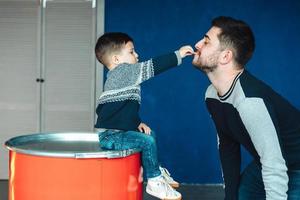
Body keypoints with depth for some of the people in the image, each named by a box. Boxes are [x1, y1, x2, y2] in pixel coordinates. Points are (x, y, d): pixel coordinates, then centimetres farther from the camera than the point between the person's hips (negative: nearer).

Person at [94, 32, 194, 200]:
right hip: (109, 135, -11)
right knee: (148, 141, -20)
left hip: (116, 131, 11)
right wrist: (177, 55, -15)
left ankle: (155, 170, 28)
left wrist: (138, 123, 11)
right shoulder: (123, 71, -12)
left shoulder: (120, 77, 18)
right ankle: (154, 181, -7)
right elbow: (152, 66, -19)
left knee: (149, 134, 21)